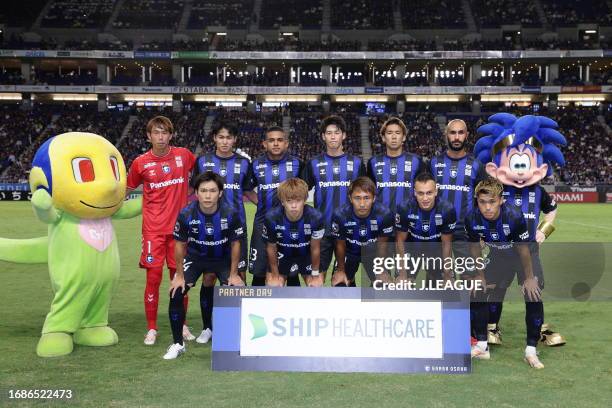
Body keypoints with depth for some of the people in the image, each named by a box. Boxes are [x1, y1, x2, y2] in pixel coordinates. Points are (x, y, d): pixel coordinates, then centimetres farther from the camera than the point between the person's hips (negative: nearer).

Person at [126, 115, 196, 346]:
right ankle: (151, 329, 12)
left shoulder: (183, 155, 1)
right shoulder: (141, 163, -1)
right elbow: (126, 189, 12)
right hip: (153, 229, -1)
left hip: (179, 227, 1)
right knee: (153, 277, -2)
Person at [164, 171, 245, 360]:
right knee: (176, 294, -13)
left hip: (223, 259, 0)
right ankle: (177, 344, 5)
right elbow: (180, 245, -9)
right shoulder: (186, 215, -24)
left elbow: (235, 244, -10)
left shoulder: (231, 214, -24)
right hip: (194, 257, 0)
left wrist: (233, 274, -5)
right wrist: (179, 275, -4)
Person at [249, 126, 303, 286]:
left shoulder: (296, 163, -1)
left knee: (292, 273, 7)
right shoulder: (256, 165, 0)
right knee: (259, 273, 5)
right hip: (263, 224, 1)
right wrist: (260, 202, 3)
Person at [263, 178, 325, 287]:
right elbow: (271, 248, -13)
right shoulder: (272, 218, -31)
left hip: (306, 255, 0)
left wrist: (315, 274, -6)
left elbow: (315, 248, -16)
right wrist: (275, 275, -4)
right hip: (282, 255, 0)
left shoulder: (315, 217, -32)